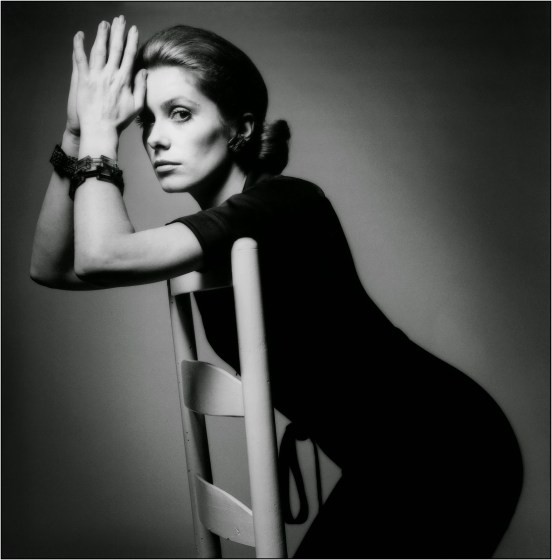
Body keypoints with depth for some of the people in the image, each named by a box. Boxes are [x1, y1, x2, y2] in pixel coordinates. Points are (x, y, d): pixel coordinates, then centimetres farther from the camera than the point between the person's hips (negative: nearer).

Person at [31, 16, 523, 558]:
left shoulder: (285, 202, -22)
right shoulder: (209, 234, 2)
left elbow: (102, 259, -32)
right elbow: (51, 268, 0)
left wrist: (99, 134, -18)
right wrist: (77, 135, -6)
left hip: (446, 455, -7)